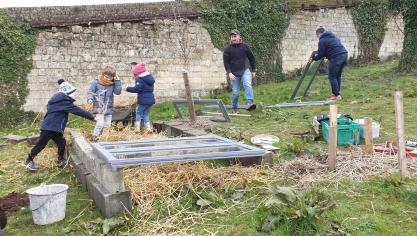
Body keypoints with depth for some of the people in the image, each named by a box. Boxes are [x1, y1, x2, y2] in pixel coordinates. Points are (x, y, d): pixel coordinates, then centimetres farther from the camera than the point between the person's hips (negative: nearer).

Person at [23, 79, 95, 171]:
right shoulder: (64, 101, -17)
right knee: (41, 144, 1)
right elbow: (77, 110, -18)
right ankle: (29, 161, 13)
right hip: (50, 127, -10)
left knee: (61, 143, 9)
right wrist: (92, 117, -15)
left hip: (54, 128, 10)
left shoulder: (59, 100, 14)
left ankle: (61, 161, 18)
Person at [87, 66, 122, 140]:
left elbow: (118, 92, -6)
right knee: (100, 123, -15)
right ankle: (95, 138, -1)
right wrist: (90, 99, -19)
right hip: (99, 108, -4)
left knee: (107, 124, 10)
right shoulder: (96, 82, -6)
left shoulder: (113, 84, 3)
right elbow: (90, 92, -1)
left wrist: (118, 81, -8)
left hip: (109, 108, 4)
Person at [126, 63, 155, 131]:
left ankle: (137, 128, 0)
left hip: (143, 101, -8)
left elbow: (137, 89, -21)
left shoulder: (140, 79, -13)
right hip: (151, 100, 8)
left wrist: (128, 89, -8)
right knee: (146, 114, 16)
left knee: (138, 113, 5)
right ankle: (148, 129, 11)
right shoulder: (150, 78, 14)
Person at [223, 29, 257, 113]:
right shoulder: (228, 49, -3)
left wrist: (254, 70, 11)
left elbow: (251, 58, 10)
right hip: (234, 74, 0)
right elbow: (226, 62, -3)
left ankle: (249, 103, -32)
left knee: (248, 85, -24)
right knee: (235, 92, 4)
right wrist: (229, 73, -15)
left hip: (245, 71, 1)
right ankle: (234, 108, 20)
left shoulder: (245, 46, 1)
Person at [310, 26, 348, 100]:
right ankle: (335, 93, 23)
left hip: (336, 58, -9)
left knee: (332, 77, 0)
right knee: (338, 76, 16)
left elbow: (320, 54, -2)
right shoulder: (333, 36, 24)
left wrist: (313, 58, 16)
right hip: (344, 55, 9)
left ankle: (337, 95, -1)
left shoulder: (322, 40, -3)